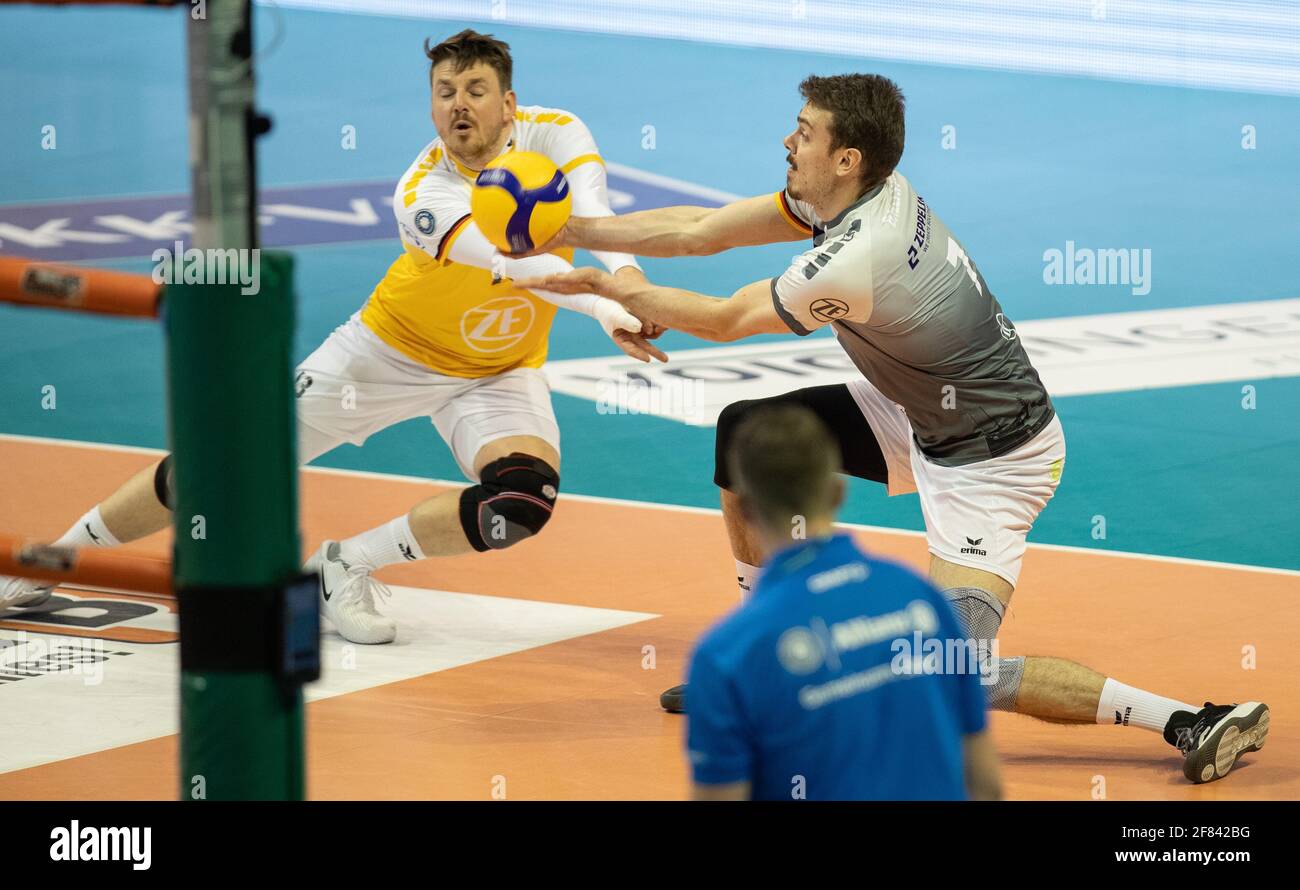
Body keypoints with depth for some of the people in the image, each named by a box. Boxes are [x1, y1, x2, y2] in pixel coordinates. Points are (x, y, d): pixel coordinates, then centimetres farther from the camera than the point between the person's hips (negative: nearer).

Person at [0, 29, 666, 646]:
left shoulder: (555, 135, -19)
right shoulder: (423, 193, -30)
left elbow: (594, 218, -37)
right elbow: (508, 259, -46)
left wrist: (627, 277, -59)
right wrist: (604, 309, -60)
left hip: (498, 372, 2)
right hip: (392, 347, -2)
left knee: (523, 501, -28)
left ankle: (348, 563, -6)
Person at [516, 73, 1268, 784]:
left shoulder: (854, 261, -30)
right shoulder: (853, 196, -5)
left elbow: (723, 320, -13)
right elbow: (701, 231, 5)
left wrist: (609, 287, 0)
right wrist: (571, 231, 4)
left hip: (992, 460, -10)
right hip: (921, 417, 10)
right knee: (747, 433, 11)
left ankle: (1192, 720, -17)